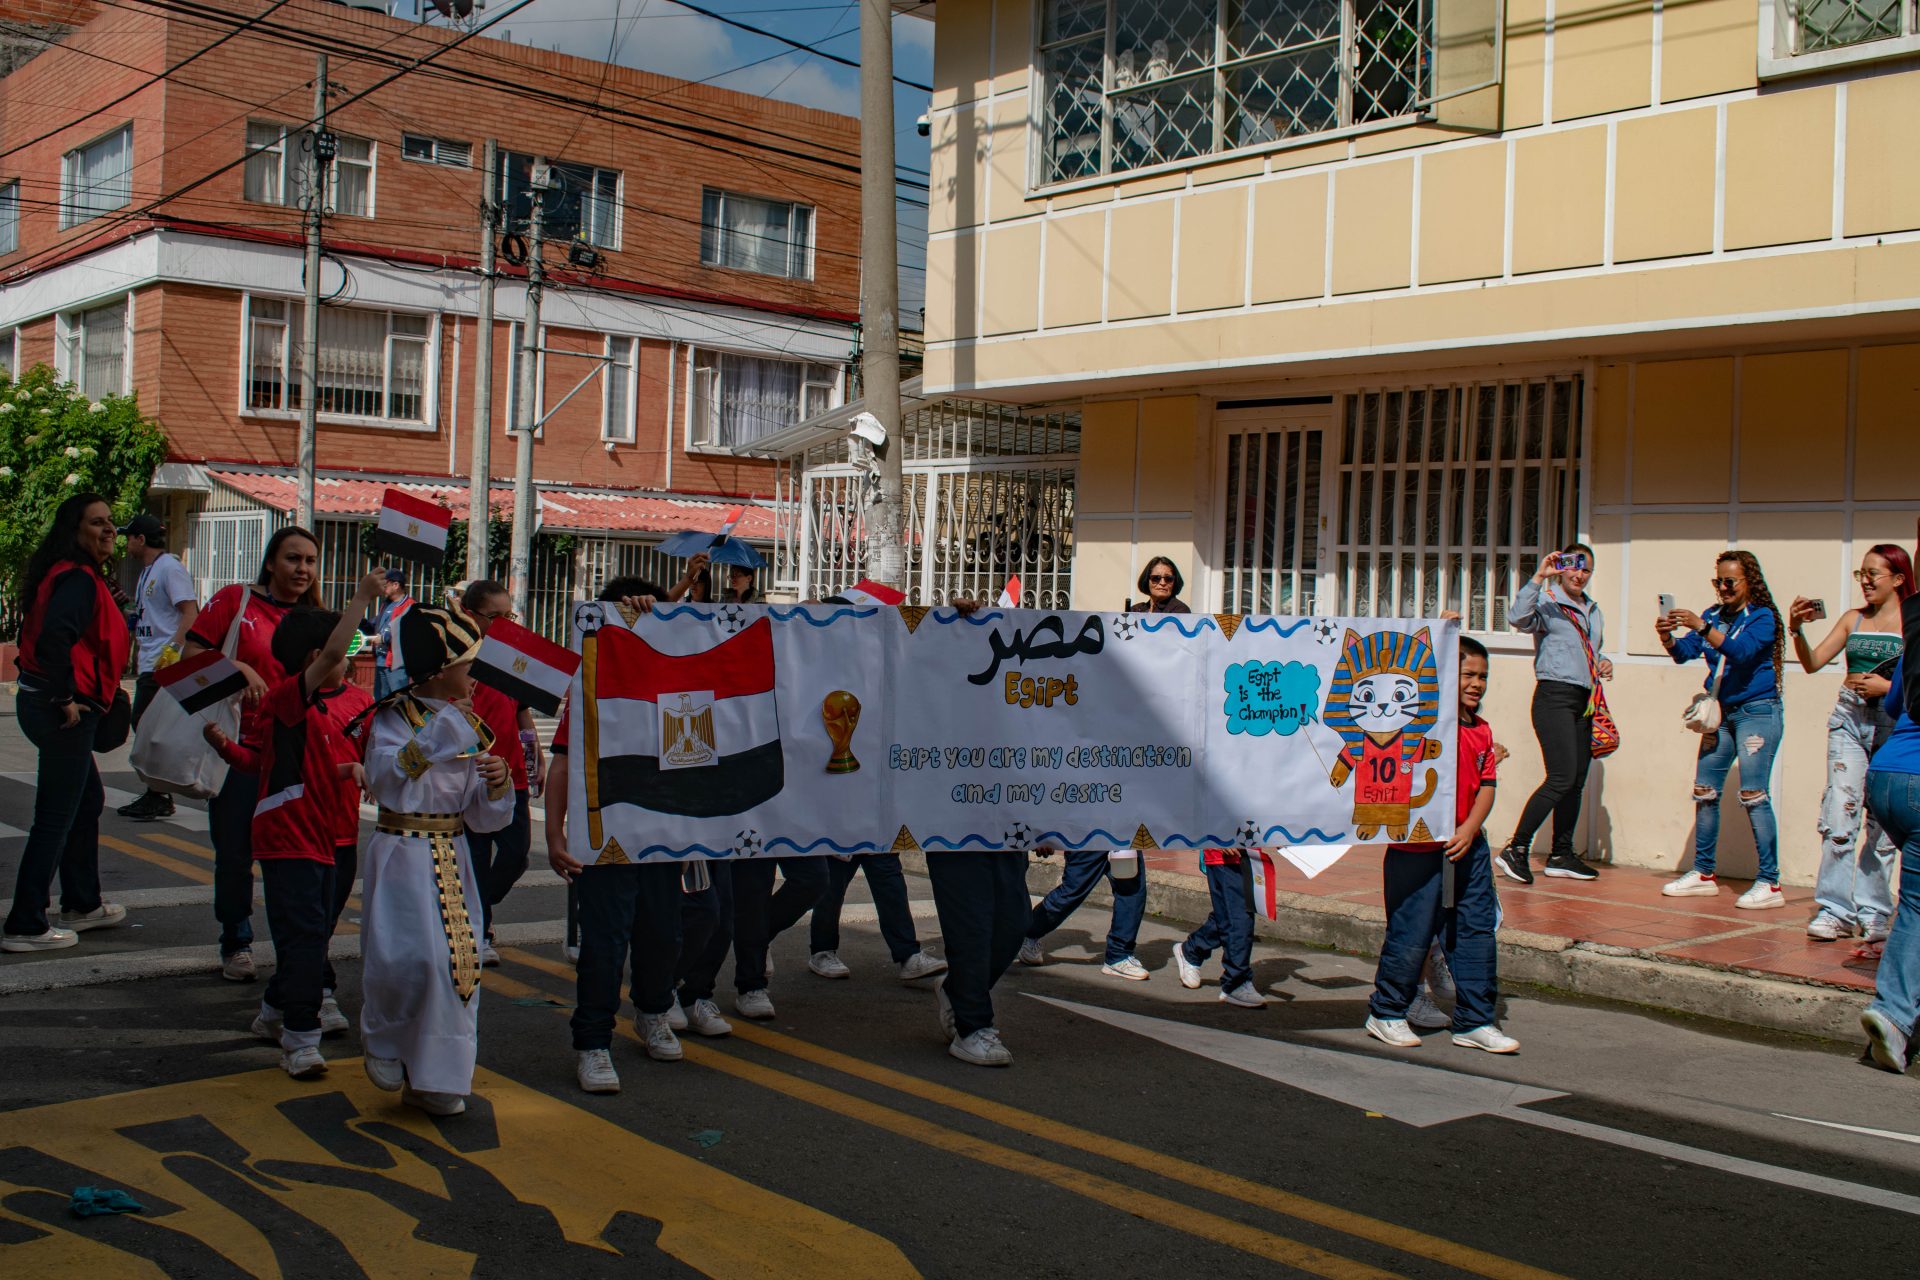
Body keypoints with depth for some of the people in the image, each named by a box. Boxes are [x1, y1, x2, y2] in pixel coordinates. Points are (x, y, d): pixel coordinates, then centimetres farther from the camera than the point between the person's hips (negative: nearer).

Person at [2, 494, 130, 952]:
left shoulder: (76, 575, 15)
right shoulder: (79, 578, -17)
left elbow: (42, 634, 20)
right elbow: (54, 638, -30)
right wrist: (66, 698, -23)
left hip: (45, 703, 11)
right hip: (63, 711, -11)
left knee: (87, 801, 22)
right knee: (55, 819, -4)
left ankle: (82, 904, 34)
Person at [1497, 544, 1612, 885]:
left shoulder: (1593, 611, 20)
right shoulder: (1547, 604, -5)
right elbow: (1517, 617, -27)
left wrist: (1604, 663, 11)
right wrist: (1539, 576, -28)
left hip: (1584, 701, 8)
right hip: (1554, 697, -8)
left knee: (1577, 781, 7)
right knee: (1562, 778, -16)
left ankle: (1562, 856, 14)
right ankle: (1516, 848, -11)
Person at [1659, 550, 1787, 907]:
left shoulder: (1762, 617, -7)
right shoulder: (1713, 616, 10)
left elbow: (1740, 651, -24)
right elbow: (1684, 653, 2)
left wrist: (1700, 626, -34)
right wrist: (1668, 637, -19)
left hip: (1757, 712, -7)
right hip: (1721, 713, 7)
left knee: (1753, 794, -12)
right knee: (1705, 792, 7)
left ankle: (1770, 883, -10)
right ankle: (1703, 874, 17)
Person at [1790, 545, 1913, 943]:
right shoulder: (1853, 619, 11)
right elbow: (1812, 662, 6)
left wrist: (1887, 687, -15)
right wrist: (1798, 629, -8)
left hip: (1894, 724, -3)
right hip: (1849, 720, 3)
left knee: (1883, 823, 3)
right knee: (1840, 814, -7)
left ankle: (1874, 913, 12)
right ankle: (1835, 910, -4)